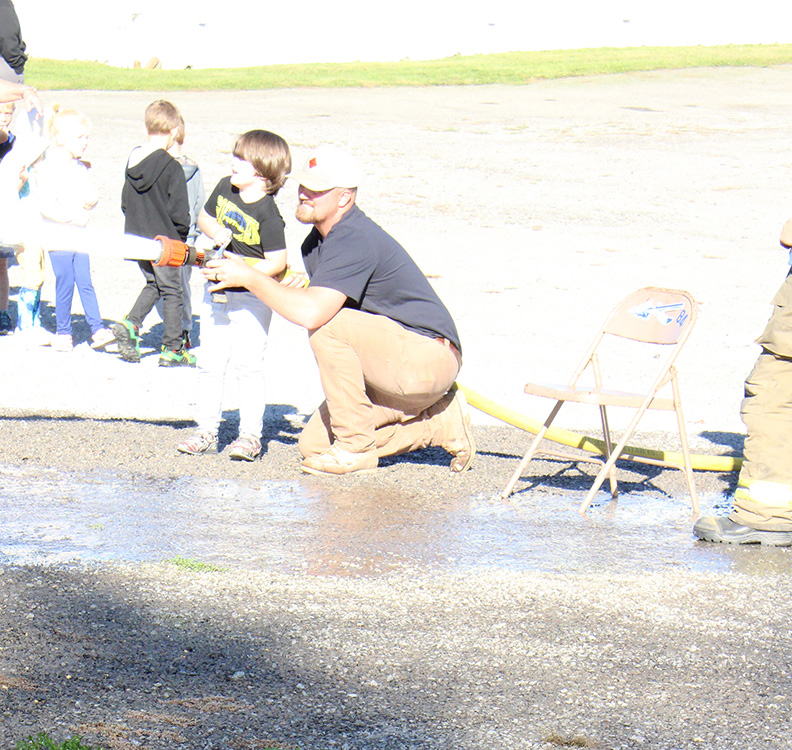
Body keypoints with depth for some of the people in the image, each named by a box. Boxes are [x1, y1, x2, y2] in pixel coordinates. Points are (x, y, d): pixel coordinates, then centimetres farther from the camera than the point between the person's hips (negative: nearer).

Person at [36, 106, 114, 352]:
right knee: (65, 286, -1)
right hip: (58, 237, -6)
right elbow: (46, 206, -19)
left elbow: (91, 194, 18)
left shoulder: (81, 168, 11)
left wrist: (92, 199, -6)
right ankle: (62, 332, 11)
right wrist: (74, 216, -22)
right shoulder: (49, 169, -12)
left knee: (86, 283, 4)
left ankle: (97, 329, 4)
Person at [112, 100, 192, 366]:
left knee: (152, 284, 24)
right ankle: (173, 349, 11)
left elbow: (125, 202, 11)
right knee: (171, 291, 7)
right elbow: (178, 212, -17)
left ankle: (131, 324, 5)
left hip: (136, 239, 6)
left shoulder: (132, 161, 1)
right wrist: (181, 235, 1)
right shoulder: (172, 168, -18)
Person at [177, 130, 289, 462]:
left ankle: (250, 435, 4)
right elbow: (204, 217, 16)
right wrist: (214, 230, -6)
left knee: (248, 365, -6)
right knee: (210, 363, 10)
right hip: (216, 294, 7)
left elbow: (277, 262, -21)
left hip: (251, 299, -7)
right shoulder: (225, 188, 0)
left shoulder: (268, 214, -20)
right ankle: (207, 431, 18)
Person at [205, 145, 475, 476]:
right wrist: (293, 289, -7)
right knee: (314, 444, 3)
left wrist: (248, 277, -24)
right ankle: (439, 422, 12)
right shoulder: (316, 242, 9)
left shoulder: (354, 240, -23)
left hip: (429, 359, -10)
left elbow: (311, 312, -34)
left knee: (327, 325, -27)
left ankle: (356, 446, -15)